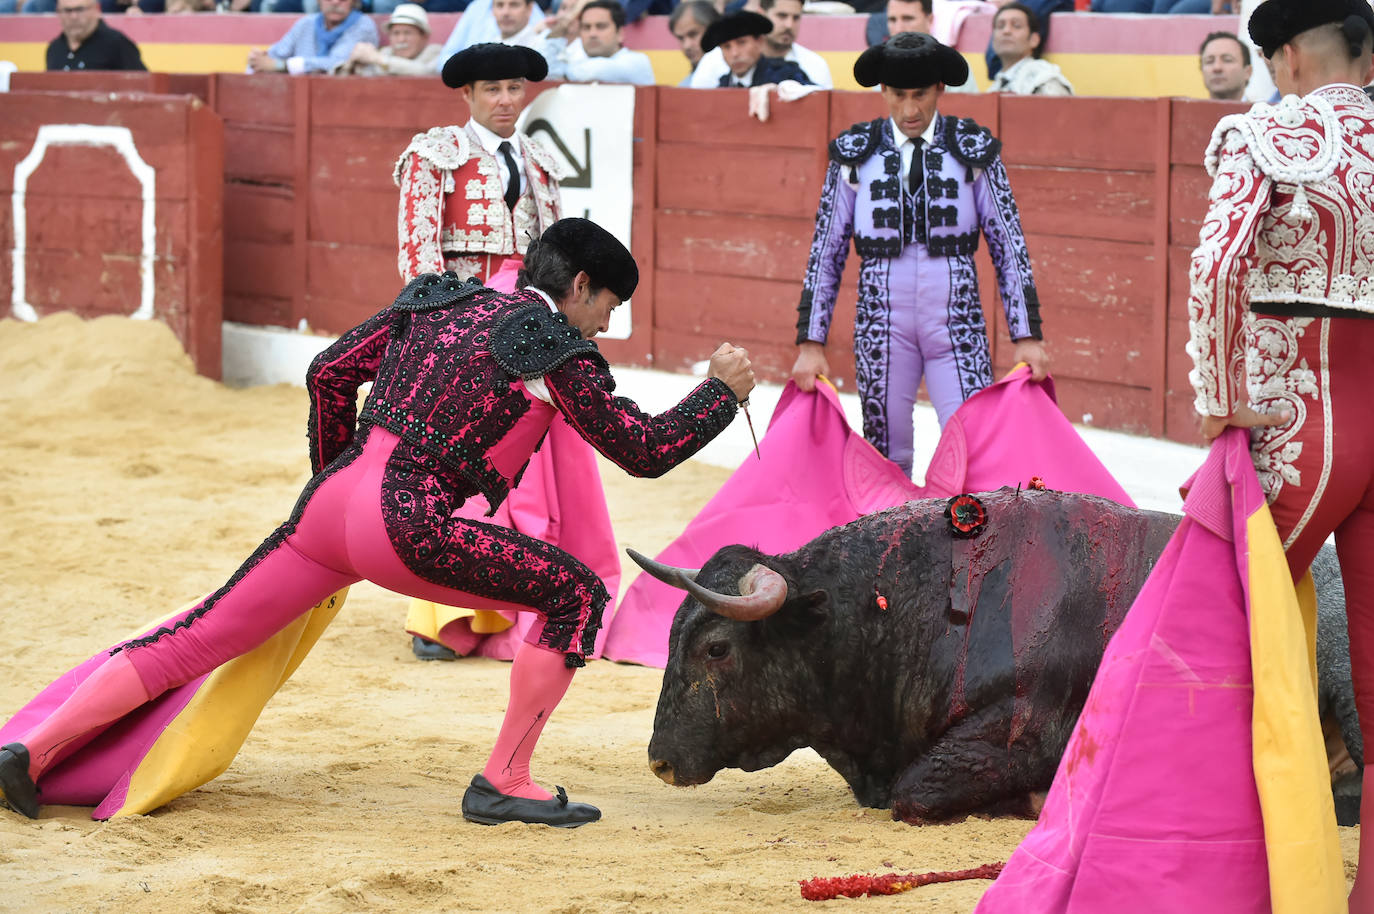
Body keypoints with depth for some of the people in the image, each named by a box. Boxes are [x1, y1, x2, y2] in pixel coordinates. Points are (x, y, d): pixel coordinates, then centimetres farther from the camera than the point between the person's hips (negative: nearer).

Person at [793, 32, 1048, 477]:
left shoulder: (973, 151, 2)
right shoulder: (856, 154, 4)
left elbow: (1010, 247, 4)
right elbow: (826, 253, 6)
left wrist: (1027, 336, -2)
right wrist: (811, 344, 1)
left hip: (956, 325, -1)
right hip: (882, 325, 1)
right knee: (887, 461, 5)